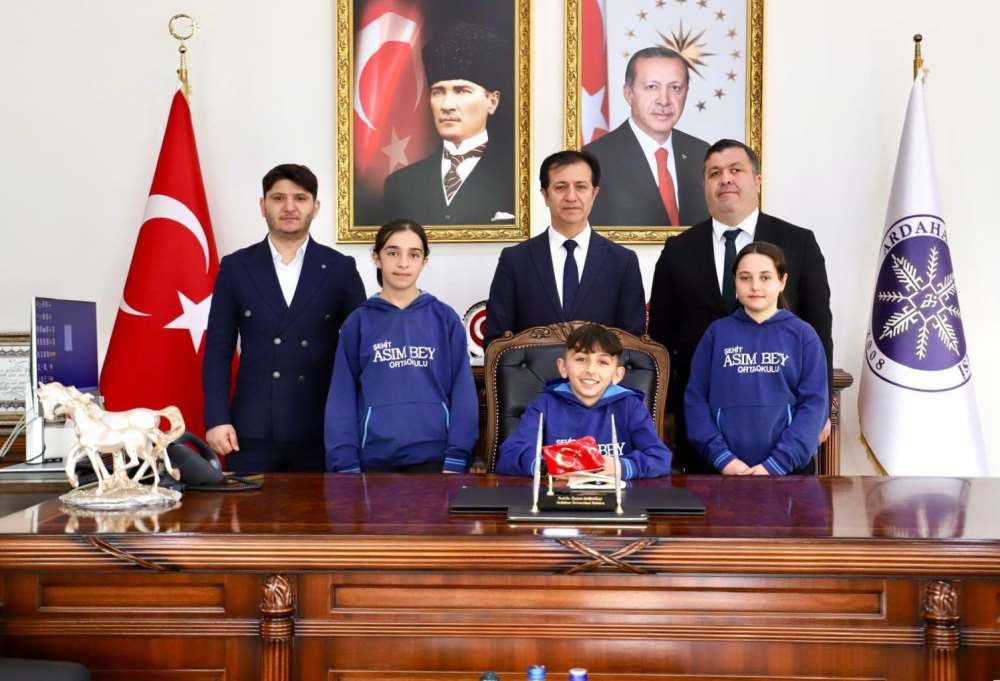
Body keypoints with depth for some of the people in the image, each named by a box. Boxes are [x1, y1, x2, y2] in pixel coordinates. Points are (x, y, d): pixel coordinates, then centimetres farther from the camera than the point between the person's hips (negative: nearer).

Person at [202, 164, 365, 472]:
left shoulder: (340, 269, 4)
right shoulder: (236, 267, 5)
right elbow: (218, 348, 5)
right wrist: (217, 419, -4)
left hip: (322, 429, 0)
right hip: (252, 429, 1)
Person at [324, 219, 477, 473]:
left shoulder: (445, 319, 4)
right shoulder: (358, 322, 4)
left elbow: (463, 392, 1)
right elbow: (342, 398, 2)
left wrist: (456, 459, -8)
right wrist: (346, 465, -5)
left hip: (433, 456, 0)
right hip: (374, 458, 0)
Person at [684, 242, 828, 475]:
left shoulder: (803, 335, 1)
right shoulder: (717, 332, 4)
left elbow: (814, 404, -5)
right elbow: (695, 398, 1)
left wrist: (776, 463, -14)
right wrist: (722, 457, -11)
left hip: (789, 468, 0)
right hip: (726, 469, 1)